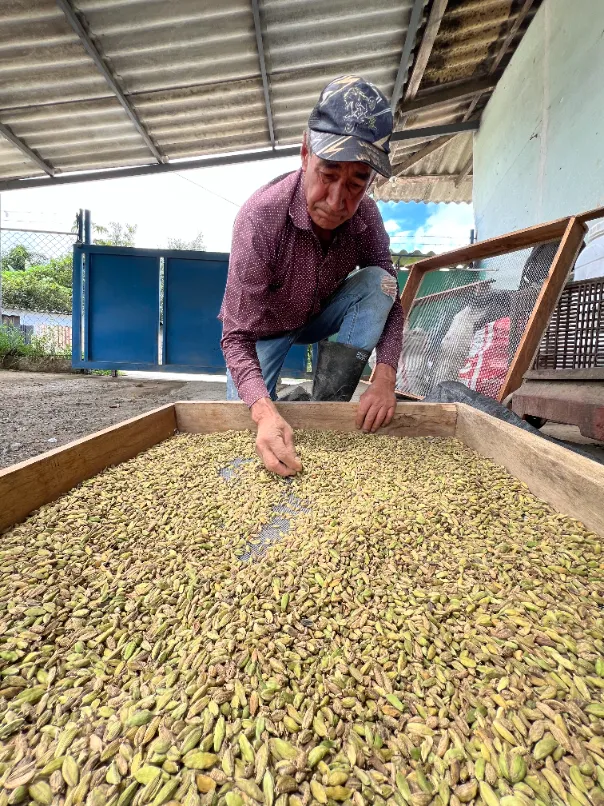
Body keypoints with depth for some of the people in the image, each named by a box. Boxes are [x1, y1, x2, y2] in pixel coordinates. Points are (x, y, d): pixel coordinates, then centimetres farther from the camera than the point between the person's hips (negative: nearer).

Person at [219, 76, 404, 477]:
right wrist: (265, 413, -51)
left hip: (319, 316, 4)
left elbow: (390, 300, -14)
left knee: (379, 282, -23)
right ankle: (276, 402, 18)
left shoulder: (366, 215, -19)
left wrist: (385, 376, -32)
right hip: (265, 328, -3)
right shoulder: (260, 217, -33)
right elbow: (238, 337, -33)